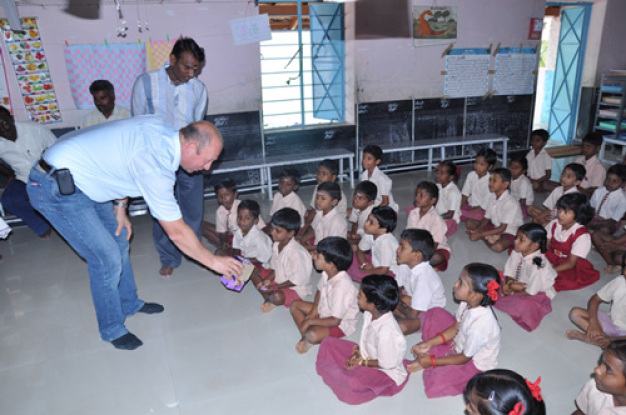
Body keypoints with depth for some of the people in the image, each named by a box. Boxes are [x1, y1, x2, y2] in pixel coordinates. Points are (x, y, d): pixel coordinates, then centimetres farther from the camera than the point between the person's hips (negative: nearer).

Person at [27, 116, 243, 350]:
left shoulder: (162, 130, -6)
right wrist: (214, 262, -11)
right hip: (56, 189, -10)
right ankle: (112, 329, 16)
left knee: (119, 240, 16)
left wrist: (120, 207, 6)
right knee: (108, 259, -6)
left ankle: (129, 304, 35)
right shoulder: (155, 167, -31)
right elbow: (177, 233, -23)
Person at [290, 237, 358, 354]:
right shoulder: (327, 274, -13)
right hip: (324, 311, 9)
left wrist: (310, 321, -22)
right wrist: (314, 311, -4)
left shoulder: (341, 287, -36)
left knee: (313, 335, -33)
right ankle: (305, 336, -4)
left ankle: (308, 339, 3)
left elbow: (335, 321, -31)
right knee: (295, 305, 6)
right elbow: (320, 291, 9)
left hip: (341, 324, -8)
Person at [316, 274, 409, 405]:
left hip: (386, 373, -8)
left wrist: (361, 362, -13)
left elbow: (386, 363, -24)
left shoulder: (387, 331, -36)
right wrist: (358, 350, -9)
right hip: (366, 354, 8)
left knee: (353, 383, -38)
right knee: (329, 343, 4)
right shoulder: (369, 314, -11)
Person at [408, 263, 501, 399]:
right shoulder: (468, 303, -18)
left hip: (475, 364, -8)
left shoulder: (480, 326, -39)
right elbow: (455, 328, 0)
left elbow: (464, 358, -24)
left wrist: (432, 362, -16)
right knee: (436, 314, 3)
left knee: (436, 380, -29)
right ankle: (429, 352, -1)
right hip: (460, 344, 8)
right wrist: (428, 344, -5)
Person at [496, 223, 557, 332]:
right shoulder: (516, 253, -14)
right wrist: (511, 283, -24)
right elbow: (509, 273, -3)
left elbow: (530, 292, -24)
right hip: (518, 283, 7)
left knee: (524, 305, -38)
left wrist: (512, 292, -16)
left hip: (537, 293, -7)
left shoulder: (537, 266, -32)